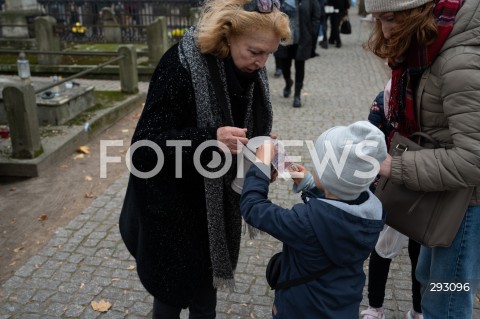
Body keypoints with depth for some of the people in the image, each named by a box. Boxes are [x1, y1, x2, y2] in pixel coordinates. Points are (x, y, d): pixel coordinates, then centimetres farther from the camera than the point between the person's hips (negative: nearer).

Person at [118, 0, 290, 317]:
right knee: (172, 290, 16)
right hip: (174, 210, -5)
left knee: (207, 289, 23)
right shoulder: (182, 64, -25)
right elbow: (147, 141, -24)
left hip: (218, 207, 6)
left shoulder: (252, 71, -5)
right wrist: (210, 138, -37)